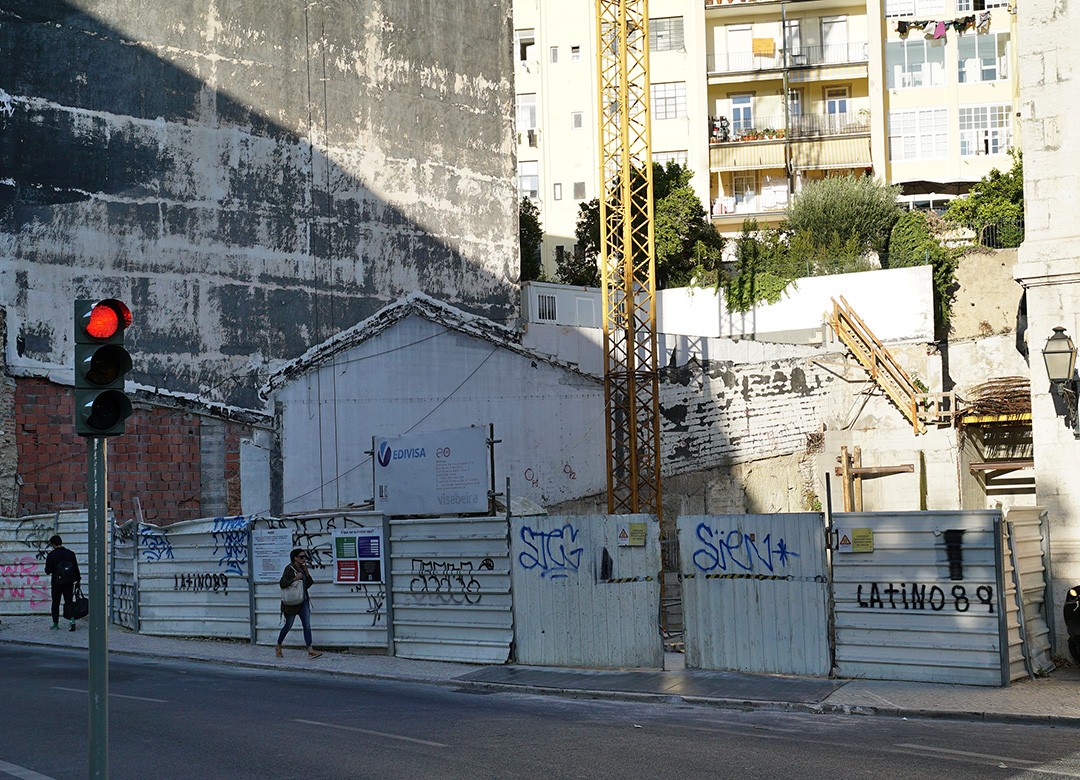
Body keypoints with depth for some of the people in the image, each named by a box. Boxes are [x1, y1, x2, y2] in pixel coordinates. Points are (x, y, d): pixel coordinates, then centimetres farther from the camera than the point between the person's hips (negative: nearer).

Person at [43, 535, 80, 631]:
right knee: (68, 602, 6)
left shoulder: (51, 555, -9)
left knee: (55, 603, 13)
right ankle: (72, 619, -18)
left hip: (57, 583, -3)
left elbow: (48, 571, -6)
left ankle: (55, 623, 17)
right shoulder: (70, 554, 1)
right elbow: (76, 568, 4)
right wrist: (78, 579, 14)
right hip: (69, 583, 3)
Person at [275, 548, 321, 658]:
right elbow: (282, 583, -19)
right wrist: (295, 578, -24)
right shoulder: (290, 568, -11)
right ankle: (278, 646, 24)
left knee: (307, 625, -2)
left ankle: (310, 650, -6)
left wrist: (307, 573, -1)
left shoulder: (303, 569, 11)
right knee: (288, 625, 4)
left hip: (303, 601, 7)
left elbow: (308, 584, 12)